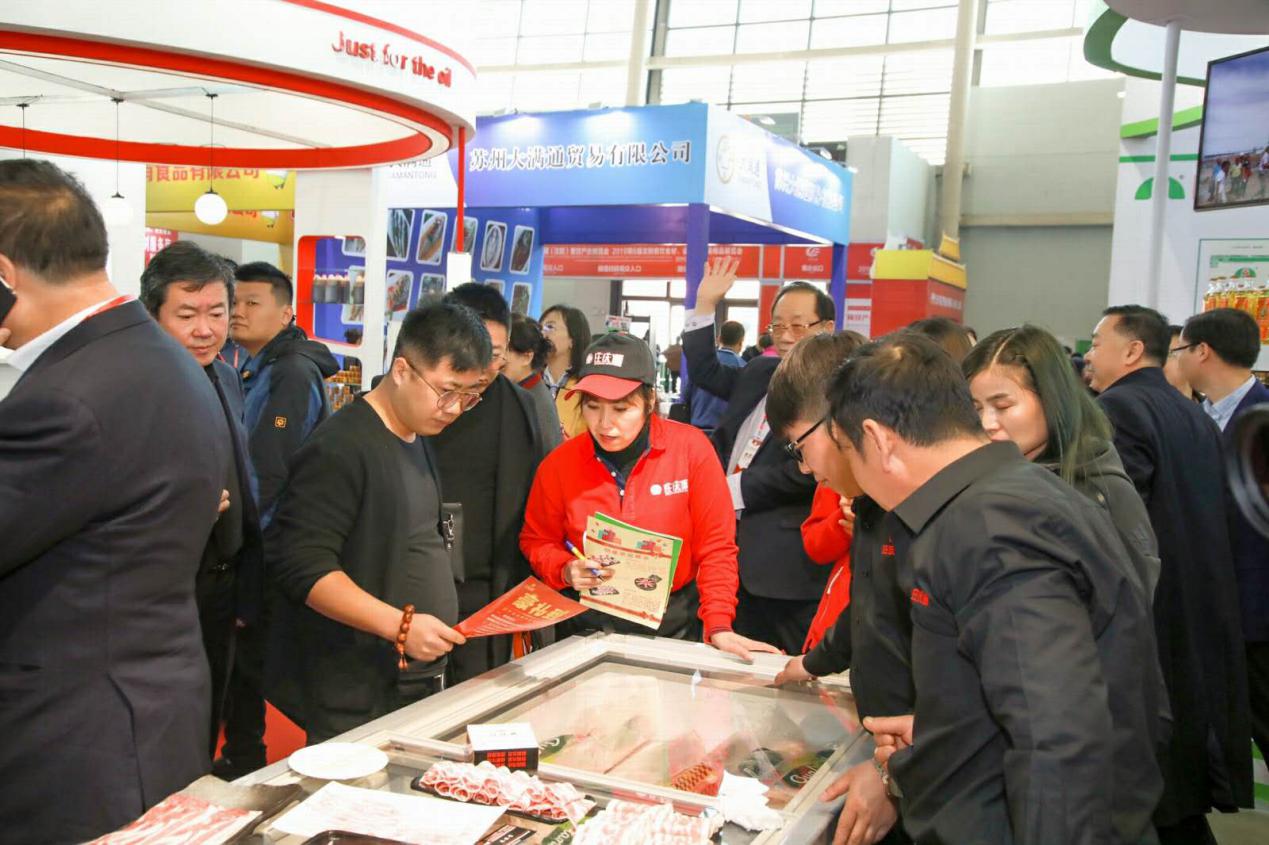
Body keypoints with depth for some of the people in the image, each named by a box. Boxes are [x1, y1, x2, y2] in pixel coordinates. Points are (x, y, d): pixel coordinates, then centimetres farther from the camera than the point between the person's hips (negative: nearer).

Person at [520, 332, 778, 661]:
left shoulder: (691, 448, -12)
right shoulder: (559, 464, -7)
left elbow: (716, 545, -8)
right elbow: (537, 541, 7)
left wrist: (718, 626, -15)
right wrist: (566, 570, -13)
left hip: (674, 622, -1)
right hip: (589, 622, 1)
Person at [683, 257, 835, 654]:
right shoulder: (759, 372, 14)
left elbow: (807, 471, -21)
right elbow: (705, 372, 26)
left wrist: (736, 490, -14)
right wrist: (705, 304, 17)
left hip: (787, 563, -8)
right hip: (735, 549, 8)